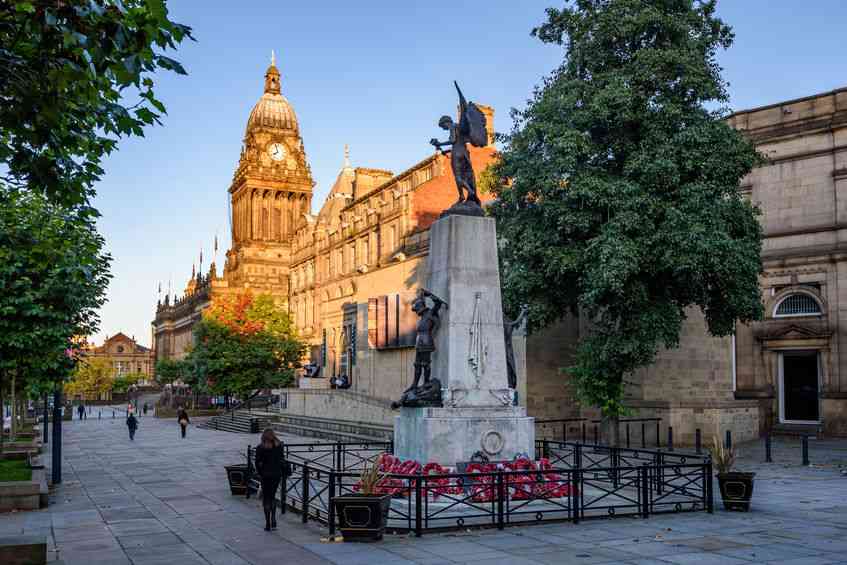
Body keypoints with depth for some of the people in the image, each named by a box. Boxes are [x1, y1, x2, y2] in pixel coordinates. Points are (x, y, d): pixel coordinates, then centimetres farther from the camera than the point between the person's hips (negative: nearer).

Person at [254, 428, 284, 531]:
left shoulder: (260, 448, -10)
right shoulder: (279, 446, -2)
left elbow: (258, 463, -9)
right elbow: (281, 460, 1)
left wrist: (260, 473, 5)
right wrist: (281, 474, 8)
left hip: (266, 475, -3)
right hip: (277, 474, 3)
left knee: (266, 499, 8)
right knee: (272, 496, 20)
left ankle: (268, 524, 9)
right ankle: (273, 520, 8)